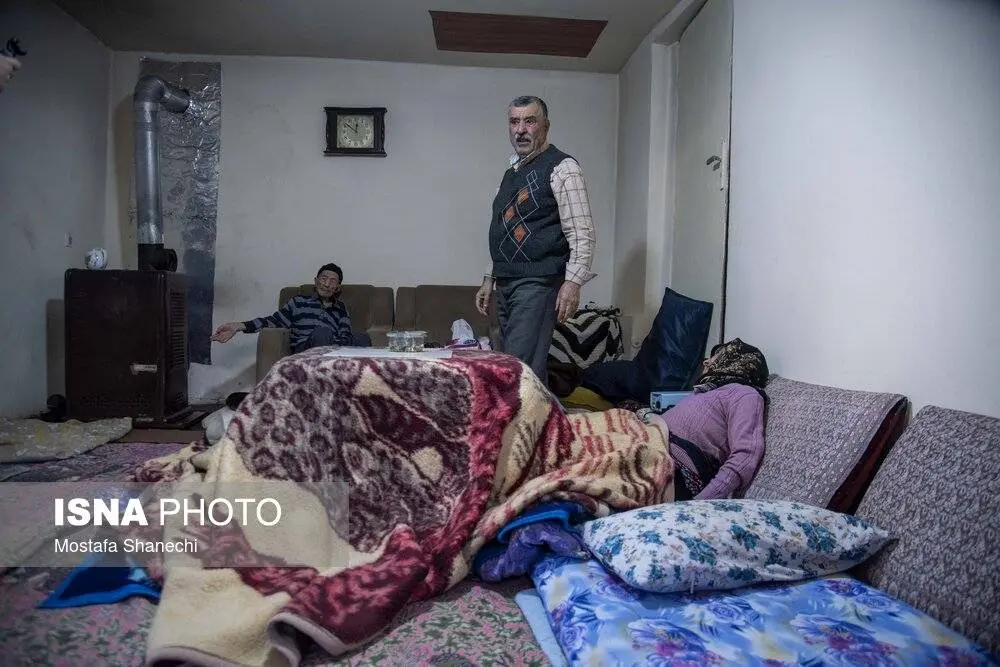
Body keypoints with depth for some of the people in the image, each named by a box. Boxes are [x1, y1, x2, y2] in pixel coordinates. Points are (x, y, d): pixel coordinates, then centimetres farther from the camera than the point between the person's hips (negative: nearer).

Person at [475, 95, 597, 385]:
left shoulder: (561, 168, -4)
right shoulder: (512, 172, 21)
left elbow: (582, 234, -12)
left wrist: (572, 283, -21)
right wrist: (490, 279, 22)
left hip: (538, 285, -8)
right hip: (506, 285, 8)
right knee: (530, 368, 9)